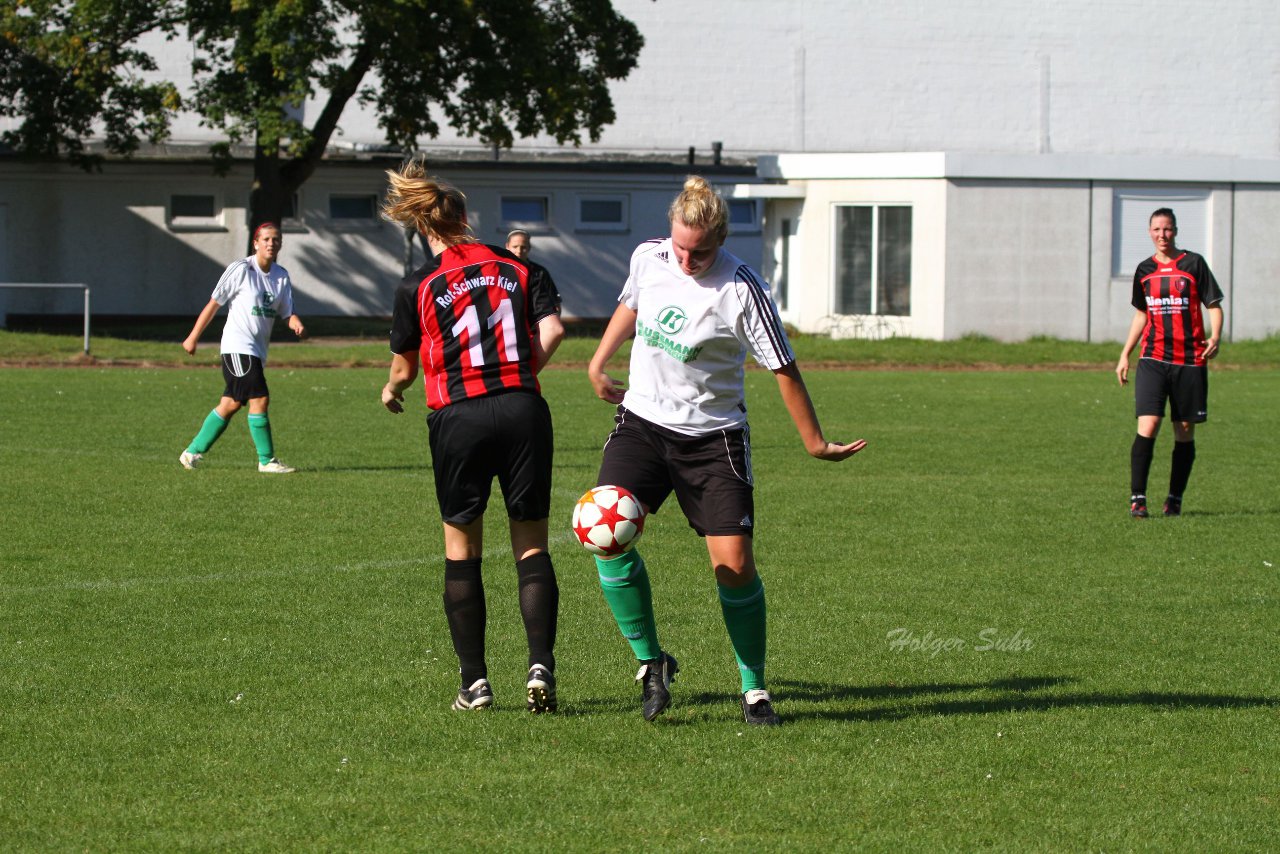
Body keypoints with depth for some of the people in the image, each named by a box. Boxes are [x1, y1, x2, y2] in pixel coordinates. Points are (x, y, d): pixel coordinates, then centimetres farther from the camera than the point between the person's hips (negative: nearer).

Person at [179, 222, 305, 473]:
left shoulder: (282, 276, 9)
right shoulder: (241, 270, -9)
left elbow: (287, 313, 8)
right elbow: (214, 303, -3)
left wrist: (297, 324, -16)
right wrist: (193, 337, 0)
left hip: (257, 350, 7)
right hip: (238, 346, -7)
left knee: (231, 404, 10)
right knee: (260, 398, -15)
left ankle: (192, 453, 20)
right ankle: (267, 460, -9)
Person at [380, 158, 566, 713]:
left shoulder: (418, 287, 2)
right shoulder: (520, 268, 8)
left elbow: (404, 368, 10)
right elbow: (552, 330, -4)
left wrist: (391, 391, 33)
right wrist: (519, 375, 12)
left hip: (458, 418, -2)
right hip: (523, 412, 2)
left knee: (461, 551, 10)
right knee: (532, 547, 7)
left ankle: (474, 681, 9)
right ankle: (541, 663, -10)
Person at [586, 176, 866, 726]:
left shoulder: (742, 290, -18)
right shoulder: (648, 258, -4)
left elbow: (783, 370, -10)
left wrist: (815, 443, -6)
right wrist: (597, 365, 22)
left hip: (713, 438, -3)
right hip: (641, 422, 3)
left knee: (734, 565, -10)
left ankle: (754, 690, 9)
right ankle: (651, 663, -2)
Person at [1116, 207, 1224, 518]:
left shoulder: (1193, 264, 1)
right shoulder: (1145, 270, 11)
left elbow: (1214, 305, 1)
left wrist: (1215, 337, -17)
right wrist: (1125, 355, 18)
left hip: (1190, 361, -1)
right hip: (1153, 359, 1)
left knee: (1185, 432, 4)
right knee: (1147, 426, -13)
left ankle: (1175, 499, 16)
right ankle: (1137, 498, -11)